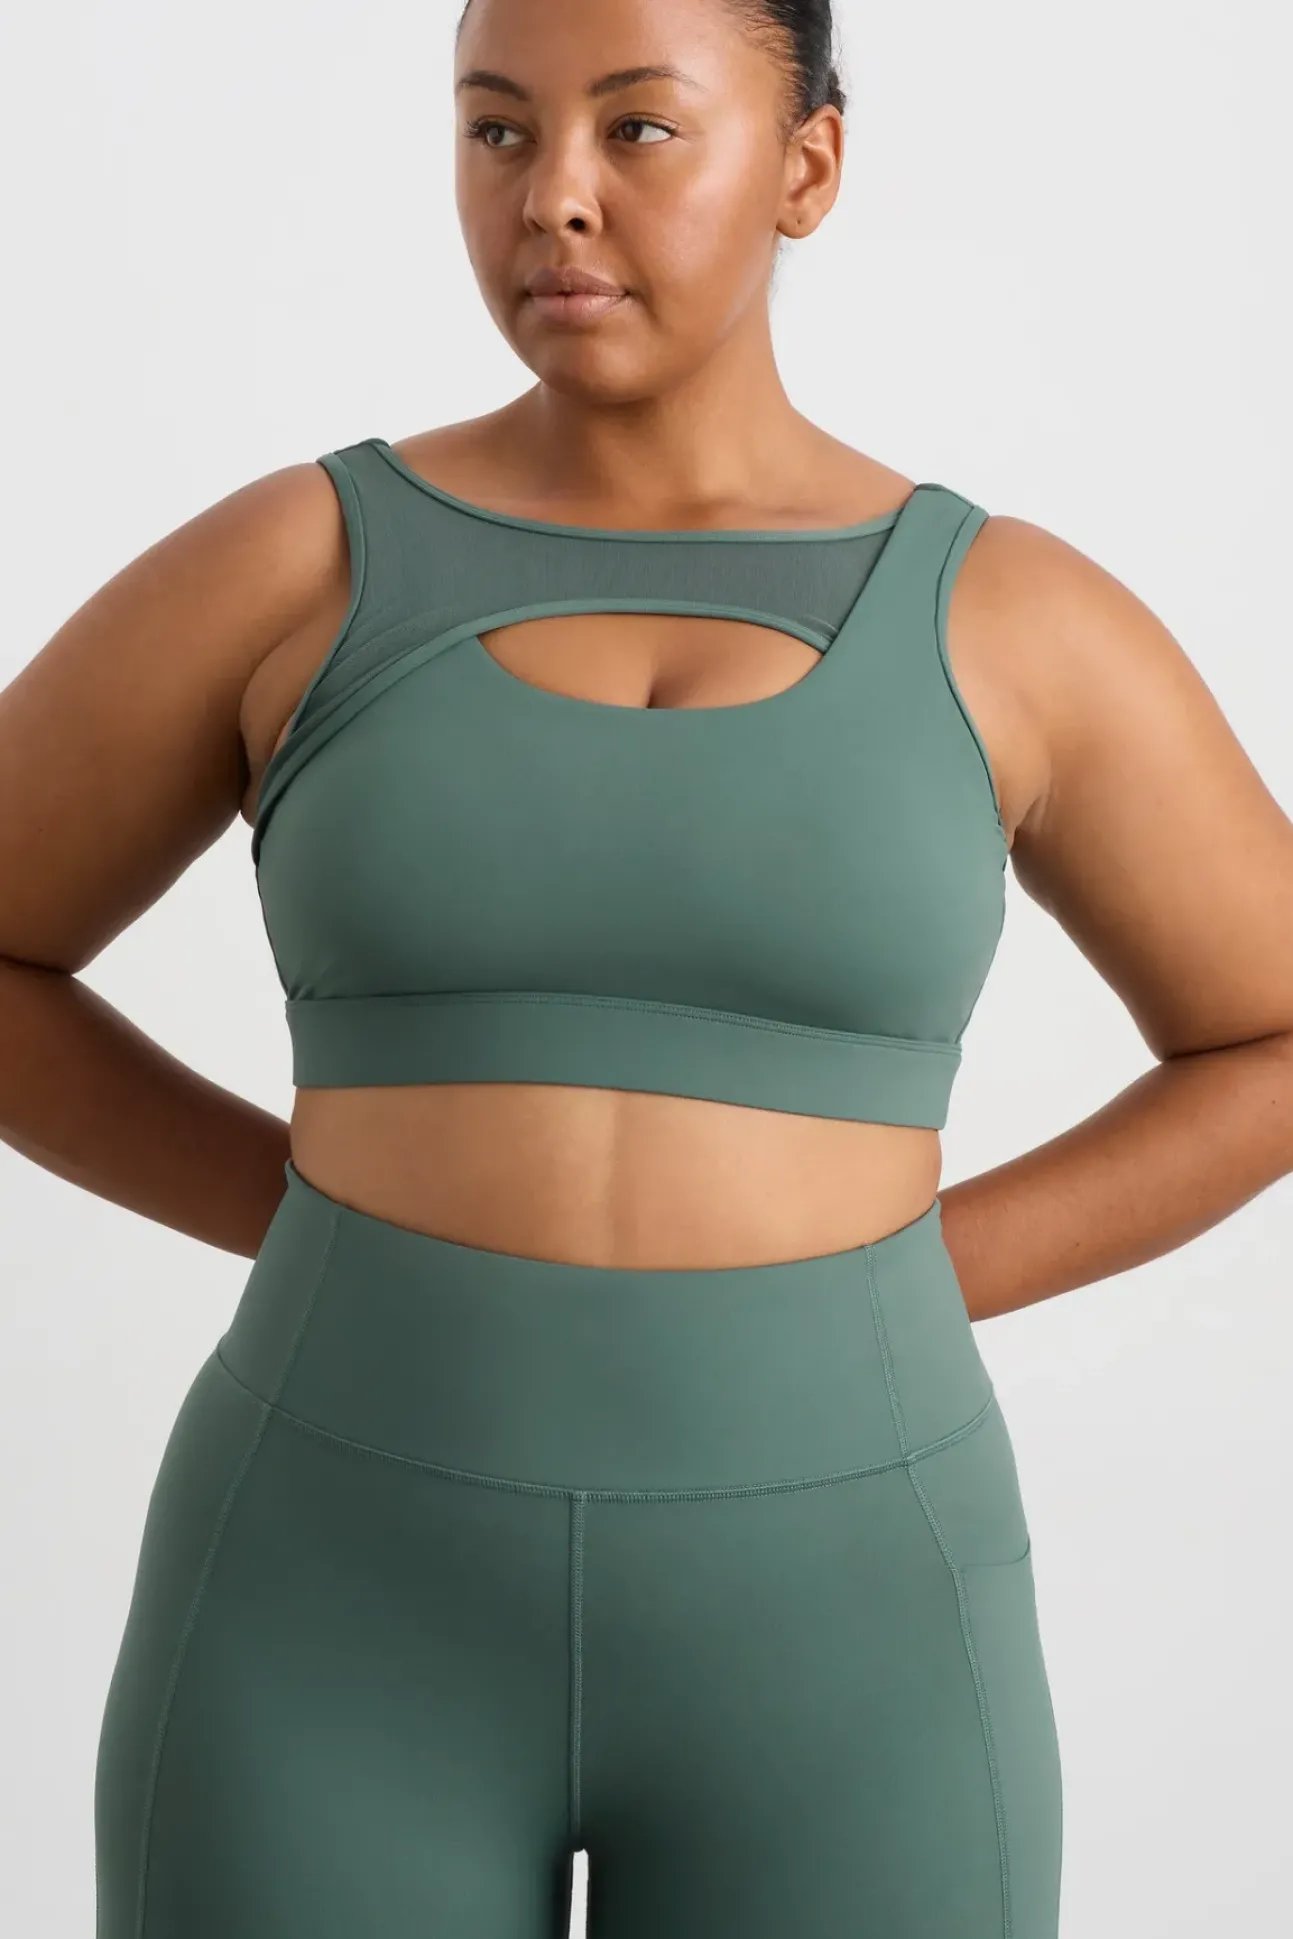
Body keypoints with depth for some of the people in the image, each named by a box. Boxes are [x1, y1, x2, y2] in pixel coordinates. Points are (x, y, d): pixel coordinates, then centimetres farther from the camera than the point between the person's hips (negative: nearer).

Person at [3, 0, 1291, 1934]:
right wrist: (336, 1220, 0)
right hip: (353, 1622, 0)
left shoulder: (1013, 619, 1)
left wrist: (906, 1282, 0)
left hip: (812, 1632, 1)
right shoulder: (284, 570, 0)